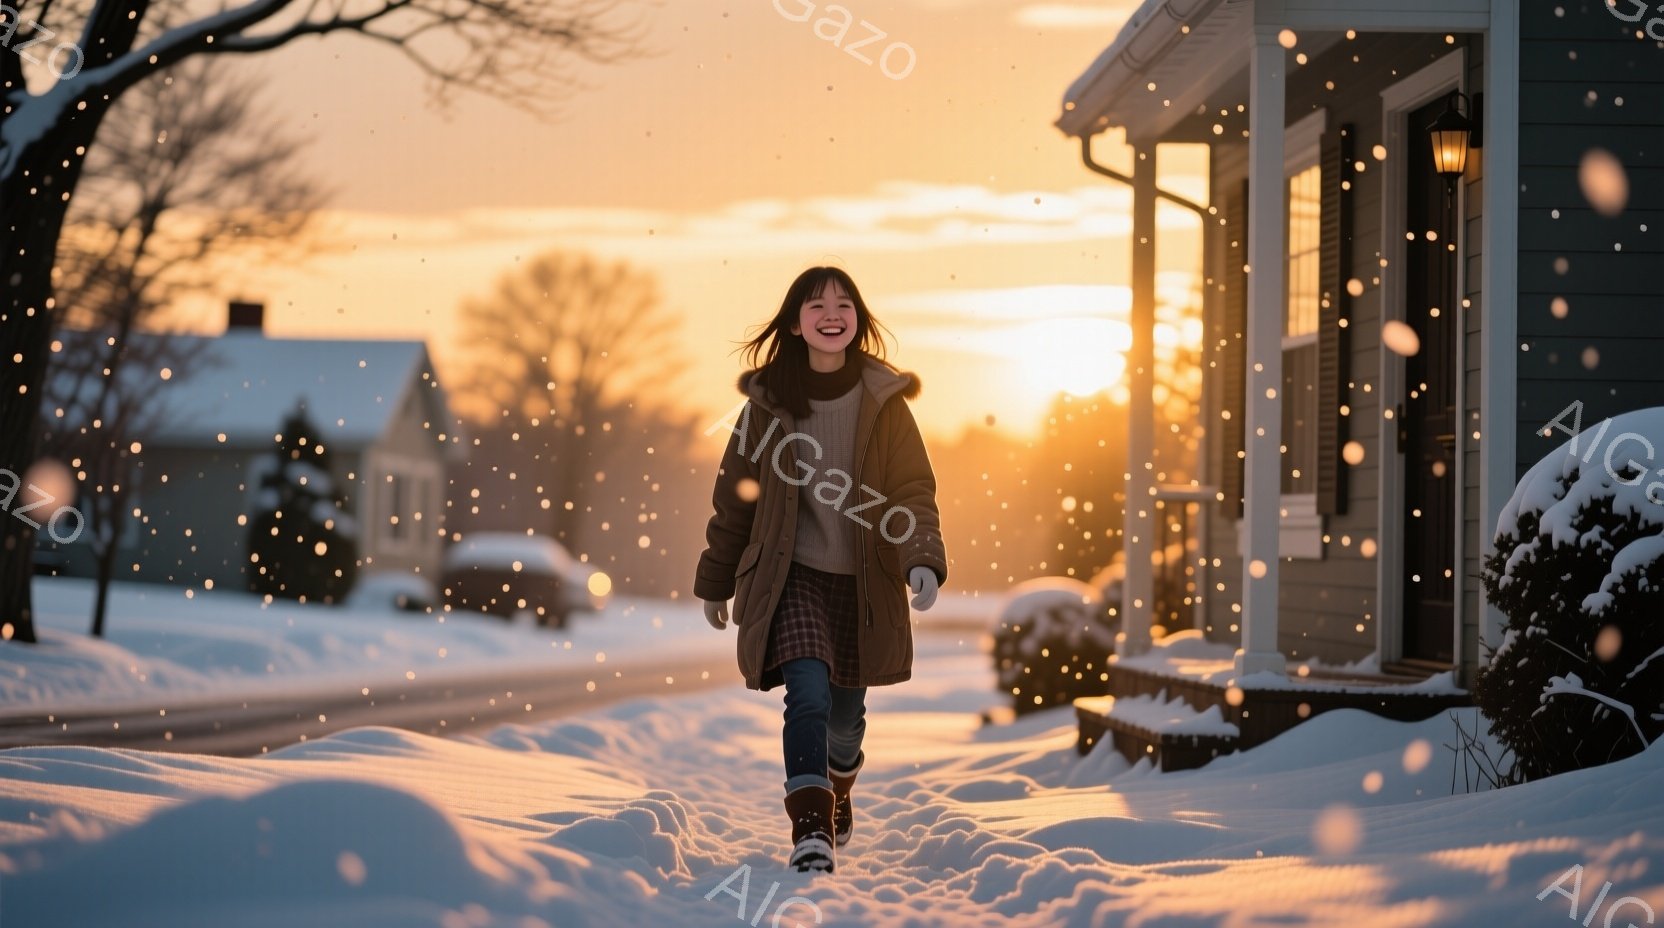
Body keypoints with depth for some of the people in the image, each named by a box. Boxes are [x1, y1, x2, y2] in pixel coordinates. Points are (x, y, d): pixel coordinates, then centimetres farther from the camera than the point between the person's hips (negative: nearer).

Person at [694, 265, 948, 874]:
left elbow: (913, 490, -8)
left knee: (845, 713, 13)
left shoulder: (884, 401, -3)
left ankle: (837, 790, 44)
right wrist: (716, 581, 14)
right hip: (792, 576, -1)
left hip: (862, 582, 1)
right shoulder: (769, 400, -2)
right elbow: (736, 494, 7)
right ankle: (810, 830, -24)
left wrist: (923, 561, -26)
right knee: (808, 694, -22)